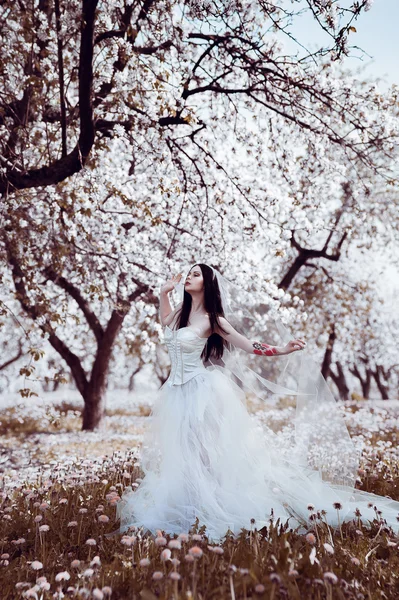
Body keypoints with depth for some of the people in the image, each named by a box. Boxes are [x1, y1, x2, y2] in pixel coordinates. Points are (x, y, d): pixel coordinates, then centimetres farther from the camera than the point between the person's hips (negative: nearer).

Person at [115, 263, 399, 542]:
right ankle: (195, 509, 25)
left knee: (209, 455, -1)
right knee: (182, 457, 12)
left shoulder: (211, 319, -10)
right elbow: (166, 321, 30)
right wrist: (164, 292, 17)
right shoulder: (181, 311, 7)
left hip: (203, 393, -7)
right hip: (178, 393, 7)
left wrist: (282, 349, -20)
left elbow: (247, 344, -9)